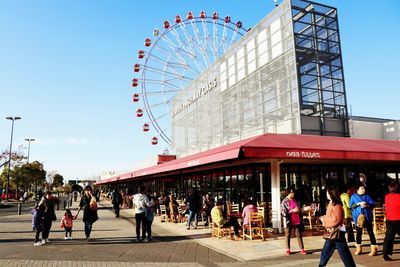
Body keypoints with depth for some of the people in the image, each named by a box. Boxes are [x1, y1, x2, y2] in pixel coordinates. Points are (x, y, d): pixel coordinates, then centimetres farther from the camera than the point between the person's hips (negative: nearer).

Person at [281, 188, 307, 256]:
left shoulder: (295, 201, 11)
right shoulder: (284, 201, -7)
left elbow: (299, 210, 20)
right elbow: (283, 211, -15)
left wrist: (301, 219, 13)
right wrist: (292, 210, -19)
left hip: (297, 221, 4)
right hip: (288, 221, -4)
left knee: (299, 235, 4)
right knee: (288, 235, 7)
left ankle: (302, 249, 10)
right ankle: (288, 249, 16)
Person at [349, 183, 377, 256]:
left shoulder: (367, 196, 7)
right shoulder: (353, 197, 5)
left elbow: (373, 204, 0)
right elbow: (351, 206, -2)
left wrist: (366, 205, -18)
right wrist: (359, 204, -14)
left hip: (367, 217, 0)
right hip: (358, 217, 0)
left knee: (370, 232, -3)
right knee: (358, 233, 7)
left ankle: (374, 249, 3)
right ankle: (359, 249, 18)